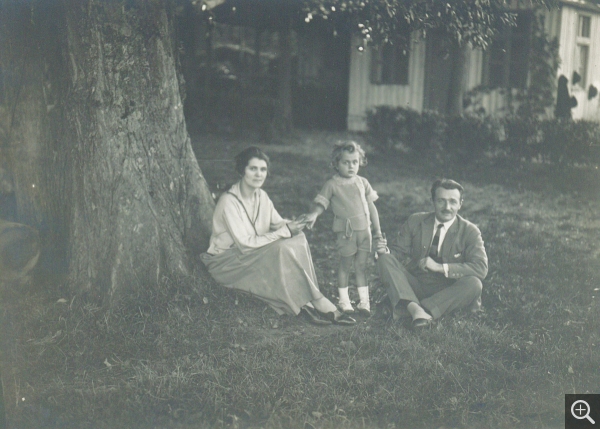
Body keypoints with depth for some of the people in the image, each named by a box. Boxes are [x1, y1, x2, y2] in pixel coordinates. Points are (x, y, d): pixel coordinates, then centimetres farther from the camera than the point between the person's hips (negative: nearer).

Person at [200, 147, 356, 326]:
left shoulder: (262, 196, 3)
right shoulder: (229, 201, -21)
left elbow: (278, 223, 8)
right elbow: (245, 244, -25)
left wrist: (291, 225, -18)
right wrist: (285, 231, -25)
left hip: (254, 253, 8)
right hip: (226, 261, -8)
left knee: (298, 238, -18)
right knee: (281, 249, -31)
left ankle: (304, 303, -24)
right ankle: (317, 301, -23)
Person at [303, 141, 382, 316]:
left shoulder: (362, 183, 9)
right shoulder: (332, 184, -4)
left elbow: (371, 207, 12)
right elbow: (321, 203, -7)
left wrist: (378, 231, 11)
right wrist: (314, 214, -29)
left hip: (364, 229, 3)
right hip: (346, 231, -3)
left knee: (362, 264, 8)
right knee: (345, 264, 4)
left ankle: (364, 301, 15)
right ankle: (344, 300, 16)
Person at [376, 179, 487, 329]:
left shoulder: (469, 231, -3)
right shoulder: (415, 221, 4)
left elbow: (481, 268, -16)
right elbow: (398, 251, 6)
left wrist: (440, 267, -23)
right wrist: (385, 250, -19)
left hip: (446, 292, -2)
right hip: (414, 286, 2)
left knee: (474, 283, -30)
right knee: (385, 258, -20)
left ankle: (425, 310, -34)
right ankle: (414, 307, -39)